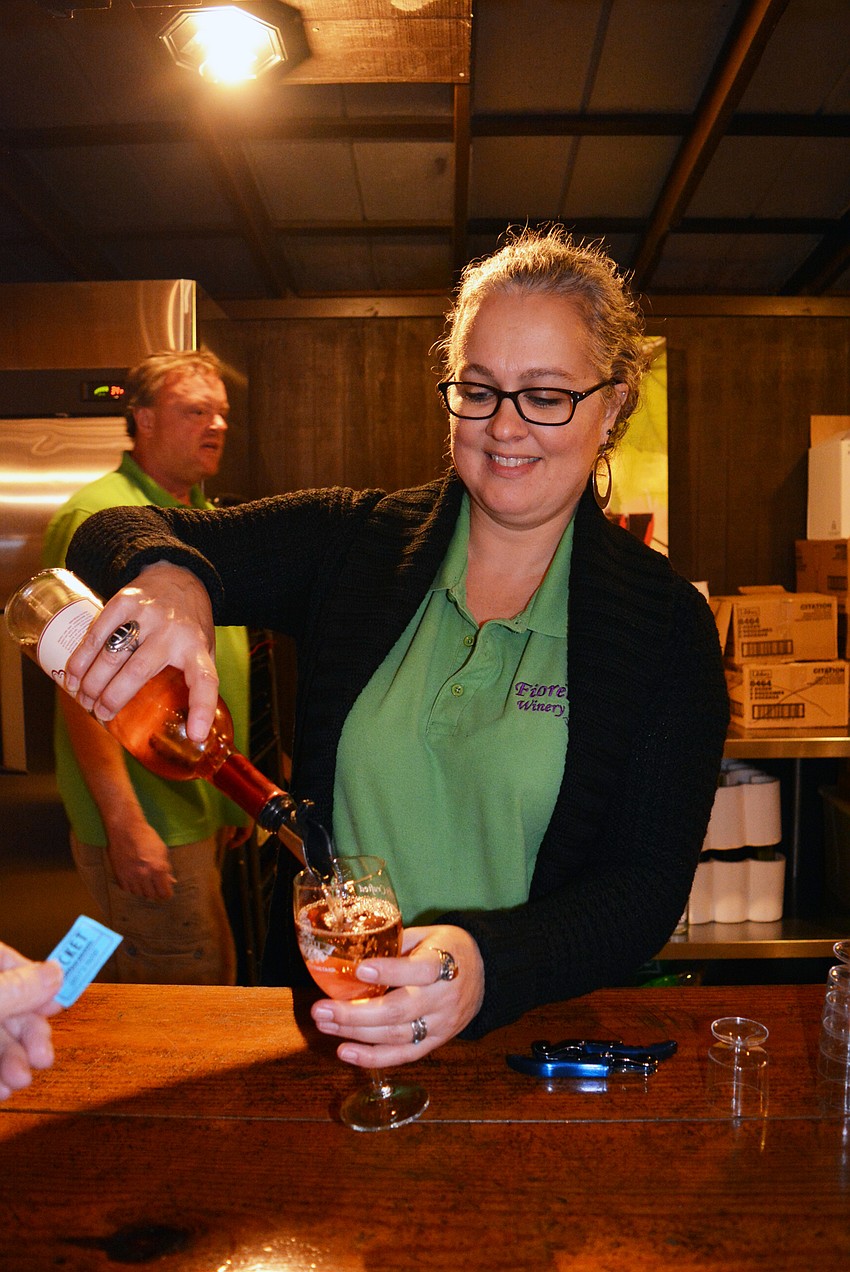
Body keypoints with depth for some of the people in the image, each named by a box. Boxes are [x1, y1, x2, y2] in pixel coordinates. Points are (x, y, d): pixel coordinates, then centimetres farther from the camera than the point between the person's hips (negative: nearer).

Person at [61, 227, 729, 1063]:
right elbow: (118, 537, 2)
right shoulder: (353, 543, 1)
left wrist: (490, 966, -26)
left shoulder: (666, 622, -4)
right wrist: (165, 576, -22)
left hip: (532, 1040, 0)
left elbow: (649, 885, -8)